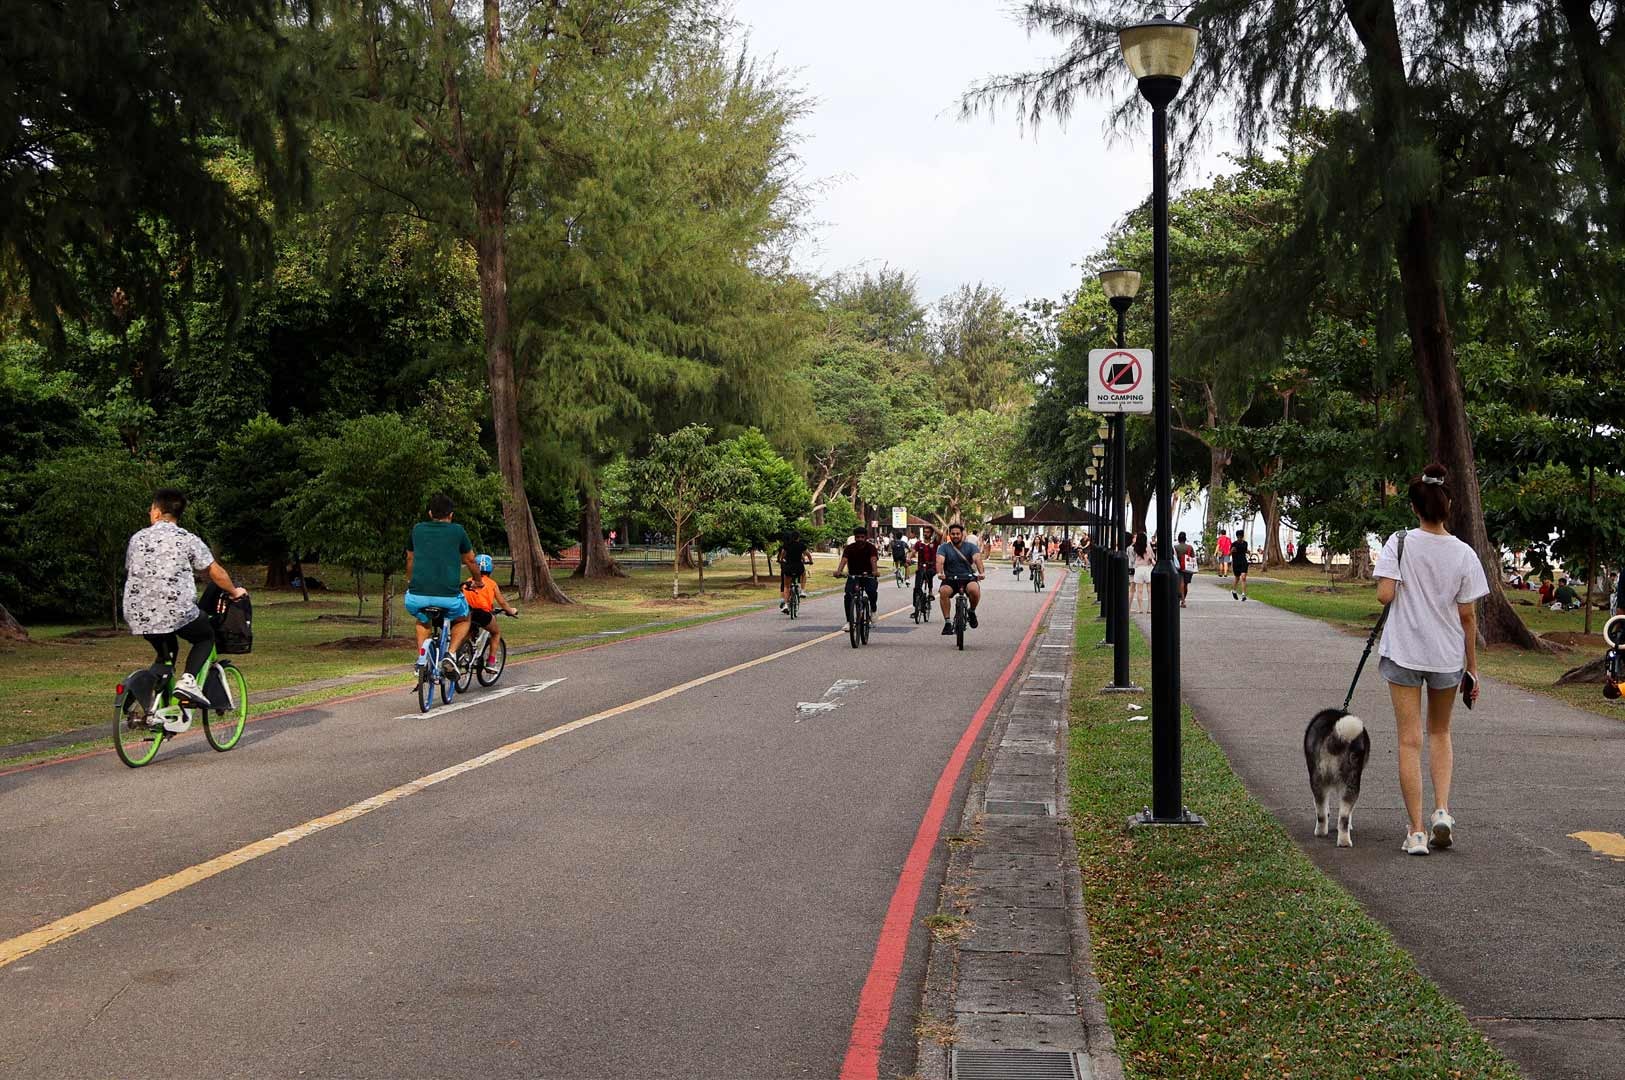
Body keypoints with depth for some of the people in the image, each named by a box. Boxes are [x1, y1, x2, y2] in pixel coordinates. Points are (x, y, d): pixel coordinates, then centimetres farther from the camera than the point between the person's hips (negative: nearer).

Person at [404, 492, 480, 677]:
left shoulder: (418, 529, 15)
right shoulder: (457, 531, 9)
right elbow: (470, 561, 22)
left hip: (417, 596, 2)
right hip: (448, 596, -2)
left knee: (422, 620, 35)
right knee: (463, 620, 28)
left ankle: (422, 650, 8)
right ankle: (450, 654, 3)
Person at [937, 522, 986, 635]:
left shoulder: (971, 546, 1)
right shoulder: (944, 547, 1)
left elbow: (977, 559, -16)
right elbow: (940, 561, -16)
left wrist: (981, 572, -37)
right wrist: (940, 573, -38)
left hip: (968, 577, 0)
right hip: (950, 579, 0)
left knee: (974, 589, -33)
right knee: (943, 591, -31)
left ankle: (972, 611, -2)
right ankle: (947, 622, -23)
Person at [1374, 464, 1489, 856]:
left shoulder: (1399, 543, -9)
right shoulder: (1464, 554, -5)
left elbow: (1385, 594, -17)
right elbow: (1467, 616, -2)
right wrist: (1472, 668, 6)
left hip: (1403, 654, -2)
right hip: (1447, 656, 2)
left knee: (1410, 741, 2)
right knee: (1440, 734, 22)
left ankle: (1416, 832, 1)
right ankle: (1442, 811, 7)